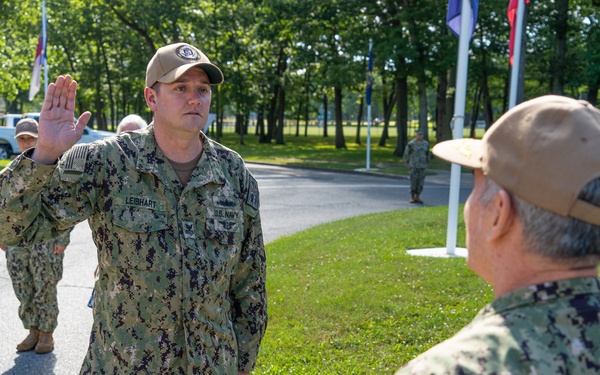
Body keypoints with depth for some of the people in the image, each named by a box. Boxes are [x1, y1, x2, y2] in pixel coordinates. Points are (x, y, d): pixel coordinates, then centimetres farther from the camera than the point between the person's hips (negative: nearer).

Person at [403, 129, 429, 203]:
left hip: (422, 167, 4)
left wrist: (427, 163, 14)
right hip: (413, 166, -4)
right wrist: (407, 165, -5)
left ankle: (417, 197, 13)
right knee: (413, 182, -3)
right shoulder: (411, 144, -8)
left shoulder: (426, 144, 4)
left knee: (420, 183, 4)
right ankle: (412, 198, 6)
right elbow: (406, 154, -2)